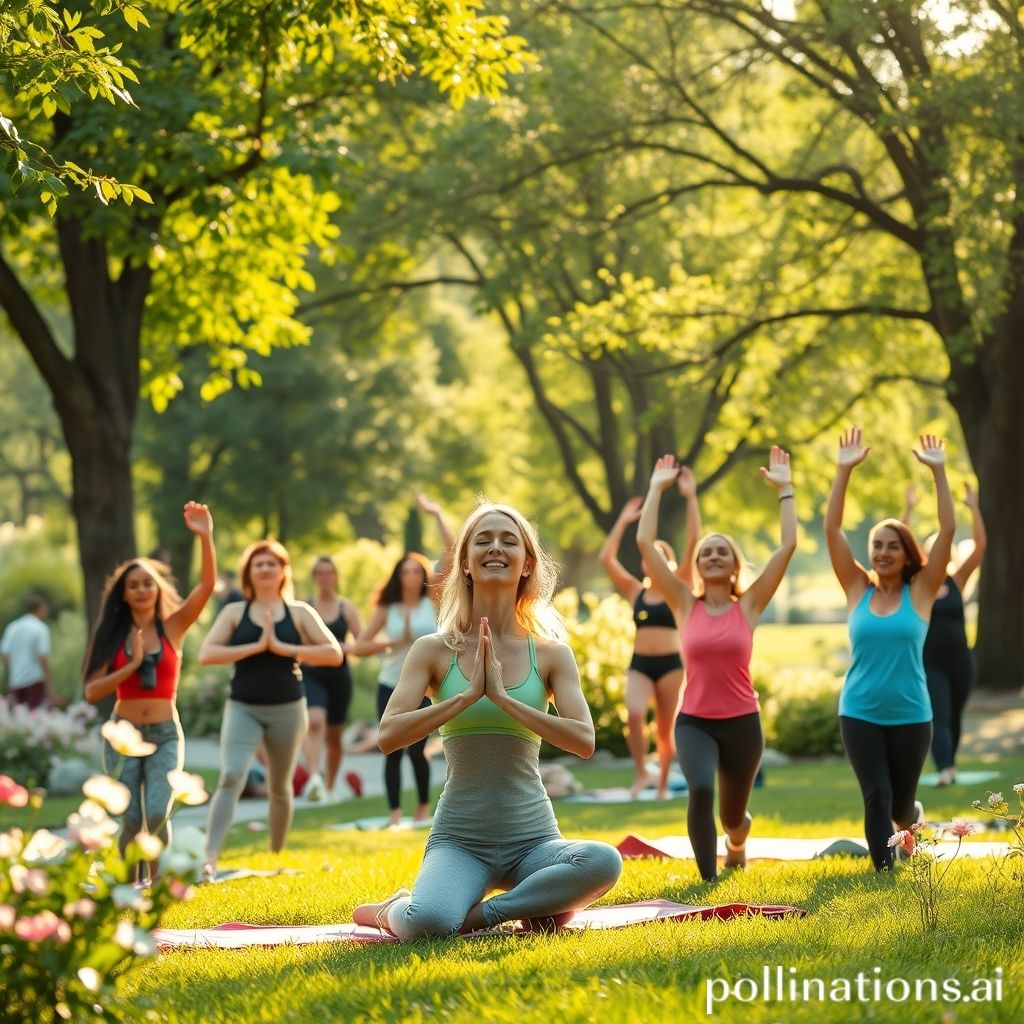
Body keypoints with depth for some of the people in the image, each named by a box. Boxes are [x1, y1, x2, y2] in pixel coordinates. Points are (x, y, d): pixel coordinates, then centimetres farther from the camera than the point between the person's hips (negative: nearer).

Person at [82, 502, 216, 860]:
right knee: (131, 820, -3)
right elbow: (92, 691, -5)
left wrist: (205, 537, -25)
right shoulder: (114, 636, 3)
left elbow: (207, 584, -13)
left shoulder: (173, 627, 1)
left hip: (165, 735, -1)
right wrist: (132, 665, -14)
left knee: (157, 815, -17)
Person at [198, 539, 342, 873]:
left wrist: (282, 648, -14)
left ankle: (276, 856, 30)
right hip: (243, 708, -1)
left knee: (280, 787, 13)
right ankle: (210, 857, -27)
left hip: (287, 709, 1)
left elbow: (334, 653, -7)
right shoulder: (234, 612, 4)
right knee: (231, 776, -20)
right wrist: (256, 646, -14)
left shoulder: (299, 613, 4)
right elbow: (206, 654, -7)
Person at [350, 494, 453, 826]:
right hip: (391, 685, 2)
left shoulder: (433, 600, -1)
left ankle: (424, 806, 14)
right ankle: (395, 812, 4)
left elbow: (451, 554, -10)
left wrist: (437, 515, -13)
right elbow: (359, 646, 0)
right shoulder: (387, 609, 2)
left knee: (416, 749, -7)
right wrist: (392, 642, -13)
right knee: (393, 751, -1)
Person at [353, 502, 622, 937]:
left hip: (533, 836, 2)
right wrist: (468, 695, -16)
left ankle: (481, 914, -12)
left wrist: (502, 697, -16)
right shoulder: (436, 650, 1)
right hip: (460, 837, -2)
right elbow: (389, 734, -11)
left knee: (604, 862, -32)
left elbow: (584, 741, -10)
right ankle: (393, 911, 3)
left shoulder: (551, 654, 3)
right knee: (428, 923, -34)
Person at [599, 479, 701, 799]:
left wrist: (691, 498, -9)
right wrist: (623, 521, 8)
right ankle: (640, 772, -9)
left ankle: (663, 782, 20)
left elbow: (693, 542, -5)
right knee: (634, 714, -23)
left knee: (666, 729, 3)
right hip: (639, 664, 1)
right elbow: (606, 558, 4)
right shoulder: (635, 591, 10)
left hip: (671, 663, -1)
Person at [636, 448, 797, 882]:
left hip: (742, 722, 1)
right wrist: (657, 488, 0)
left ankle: (736, 844, 53)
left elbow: (788, 545, -7)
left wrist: (784, 488, -5)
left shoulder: (749, 605, -1)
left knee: (733, 817, 15)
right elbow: (645, 543, -4)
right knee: (700, 789, -31)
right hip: (694, 721, -1)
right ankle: (709, 879, -17)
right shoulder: (685, 605, 0)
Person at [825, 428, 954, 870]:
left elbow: (947, 530, -9)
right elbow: (831, 528, -5)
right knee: (876, 797, -8)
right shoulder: (858, 589, 0)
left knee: (901, 802, 12)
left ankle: (910, 819, 47)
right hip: (859, 714, 0)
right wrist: (845, 470, -10)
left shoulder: (921, 592, -2)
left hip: (910, 715, 0)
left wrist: (938, 472, -13)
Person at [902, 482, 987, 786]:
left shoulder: (957, 581, 2)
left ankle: (950, 766, 31)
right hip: (929, 663, -3)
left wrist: (974, 508, -14)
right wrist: (908, 509, -22)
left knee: (954, 718, 15)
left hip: (960, 661, 3)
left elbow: (980, 546, -6)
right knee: (938, 718, -14)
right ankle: (944, 771, -25)